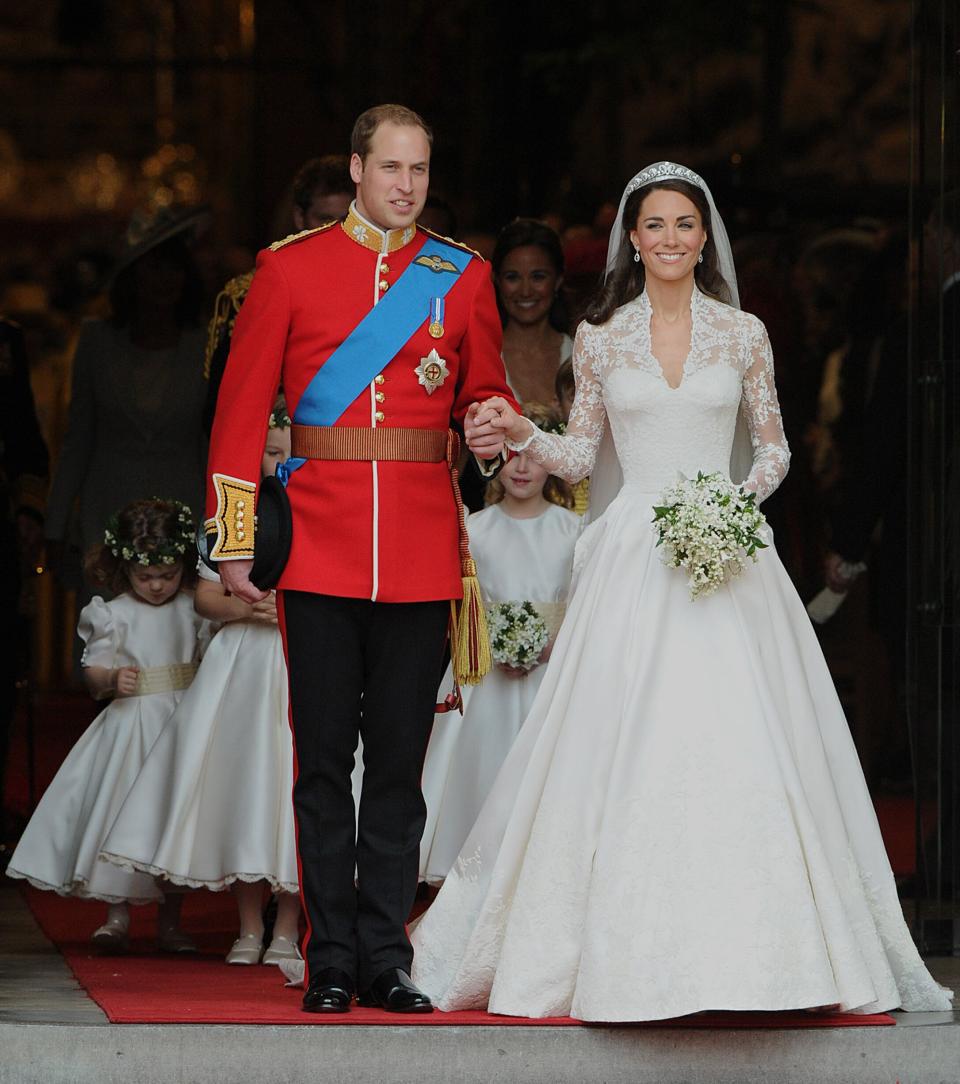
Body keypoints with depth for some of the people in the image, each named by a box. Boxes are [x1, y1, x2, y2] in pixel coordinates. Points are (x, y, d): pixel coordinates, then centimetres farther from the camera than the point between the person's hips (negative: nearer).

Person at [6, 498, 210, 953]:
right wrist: (113, 679, -24)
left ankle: (169, 922, 13)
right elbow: (92, 669, -3)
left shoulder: (193, 609, 4)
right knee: (121, 809, -7)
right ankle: (117, 912, 4)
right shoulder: (114, 614, -2)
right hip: (131, 723, -2)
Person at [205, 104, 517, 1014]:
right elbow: (240, 409, 3)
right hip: (319, 550, -1)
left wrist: (493, 430, -7)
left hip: (423, 553, 1)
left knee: (400, 760, 4)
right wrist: (234, 542, -2)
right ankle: (331, 961, 7)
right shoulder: (290, 268, 4)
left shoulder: (463, 277, 9)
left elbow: (484, 393, 18)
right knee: (323, 760, 1)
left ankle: (386, 957, 10)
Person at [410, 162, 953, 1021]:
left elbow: (774, 448, 12)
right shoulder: (600, 339, 7)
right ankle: (629, 955, 1)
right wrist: (521, 433, -6)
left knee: (740, 747, -5)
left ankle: (750, 950, 2)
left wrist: (741, 500, -7)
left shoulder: (742, 335, 6)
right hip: (632, 557, 0)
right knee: (621, 753, -5)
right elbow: (580, 456, 12)